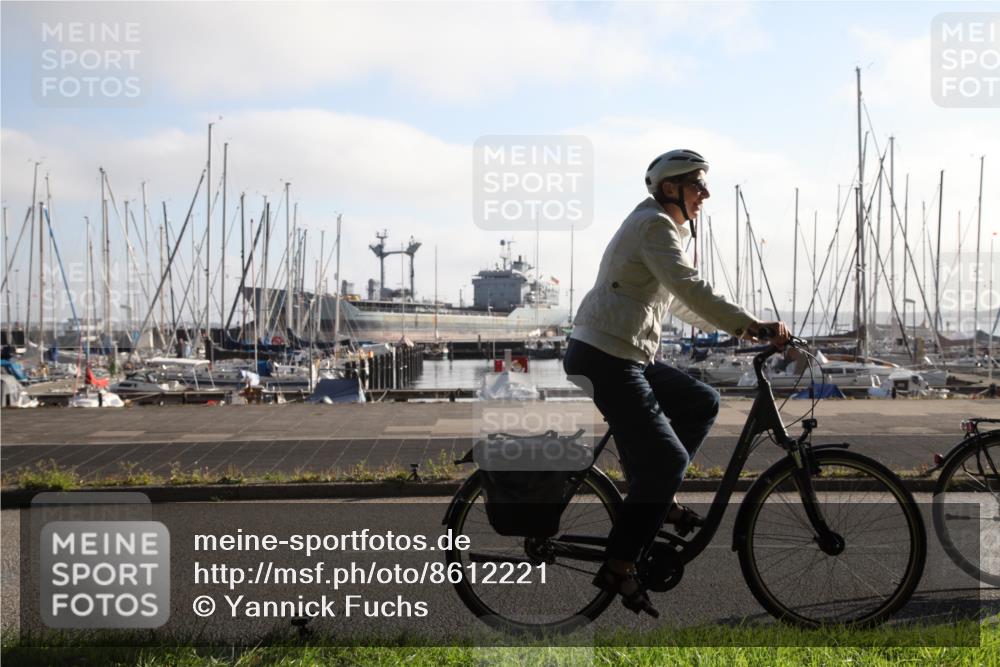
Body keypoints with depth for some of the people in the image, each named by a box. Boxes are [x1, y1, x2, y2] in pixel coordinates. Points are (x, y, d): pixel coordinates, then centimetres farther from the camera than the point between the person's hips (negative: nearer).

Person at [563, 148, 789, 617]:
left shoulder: (661, 227, 21)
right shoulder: (655, 225, -11)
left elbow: (678, 302, 25)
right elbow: (691, 289, -23)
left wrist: (738, 327, 21)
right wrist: (750, 324, -24)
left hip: (625, 357, 10)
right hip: (604, 358, -10)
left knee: (701, 403, 14)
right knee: (665, 458, -8)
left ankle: (655, 500, 17)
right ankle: (619, 566, -2)